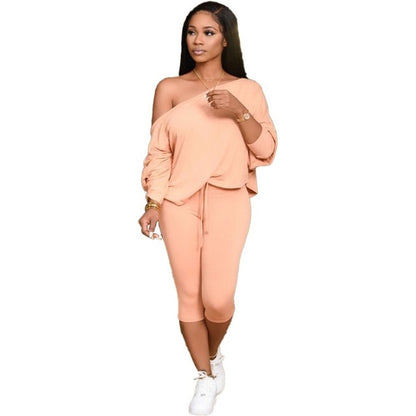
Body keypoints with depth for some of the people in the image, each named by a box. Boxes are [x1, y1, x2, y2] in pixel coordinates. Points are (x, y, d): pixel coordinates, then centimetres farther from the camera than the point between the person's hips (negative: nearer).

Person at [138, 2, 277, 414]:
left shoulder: (246, 89, 5)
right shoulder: (169, 88, 4)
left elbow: (266, 150, 2)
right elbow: (158, 152, 4)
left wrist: (240, 113, -13)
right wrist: (152, 204, -3)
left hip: (228, 201, -1)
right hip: (179, 202, 1)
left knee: (218, 299, -7)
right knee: (189, 296, 4)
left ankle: (214, 353, 28)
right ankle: (205, 377, 25)